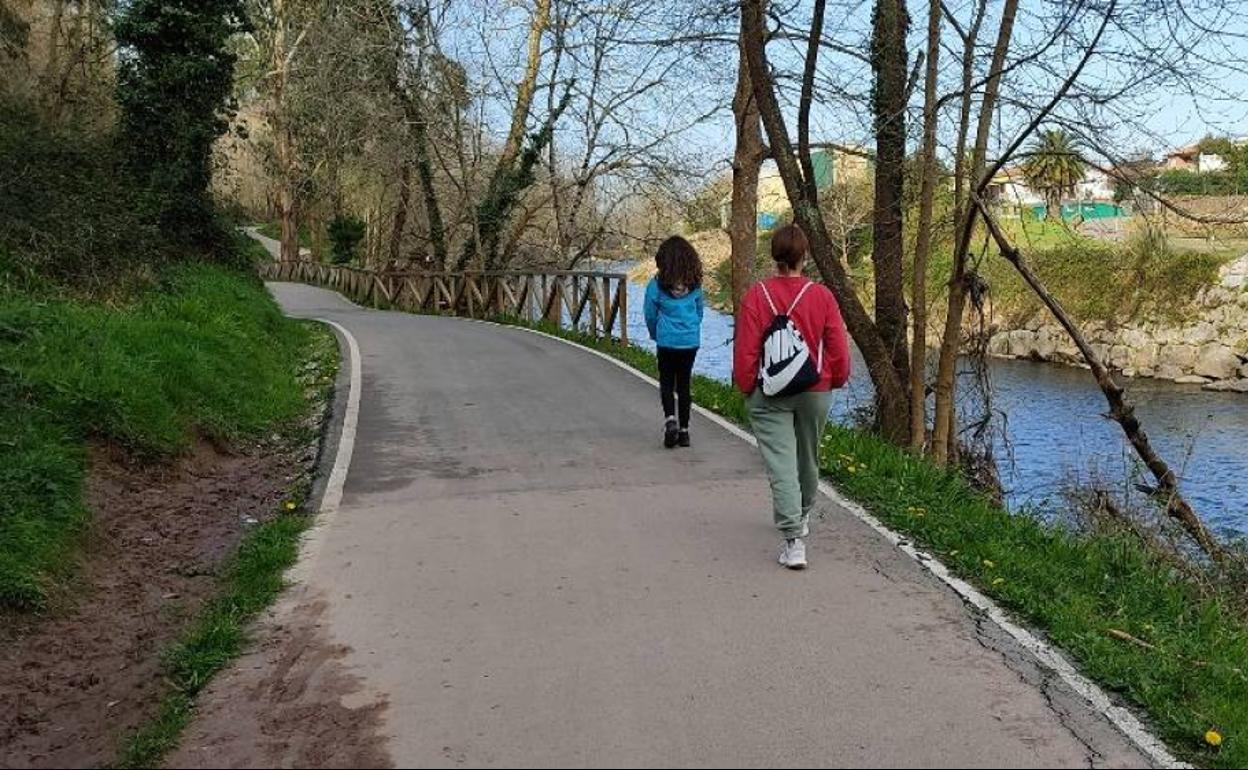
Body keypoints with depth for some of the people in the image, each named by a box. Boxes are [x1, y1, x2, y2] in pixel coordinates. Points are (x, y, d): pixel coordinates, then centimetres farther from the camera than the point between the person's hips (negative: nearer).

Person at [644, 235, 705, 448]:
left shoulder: (657, 285, -10)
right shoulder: (695, 284, -2)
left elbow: (650, 315, -2)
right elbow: (699, 312, 9)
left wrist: (655, 335, 16)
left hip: (667, 342, -2)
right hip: (691, 341, 3)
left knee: (667, 383, 11)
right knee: (684, 384, 12)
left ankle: (670, 419, -12)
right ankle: (683, 430, 15)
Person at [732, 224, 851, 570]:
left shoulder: (756, 295, -10)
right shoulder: (821, 295, -8)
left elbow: (745, 350, -9)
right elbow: (838, 348, -4)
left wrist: (747, 388, 6)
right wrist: (837, 380, 15)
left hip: (770, 396, -2)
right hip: (816, 392, 2)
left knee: (780, 464, -3)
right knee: (808, 458, 21)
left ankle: (792, 540, -12)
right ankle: (802, 517, 43)